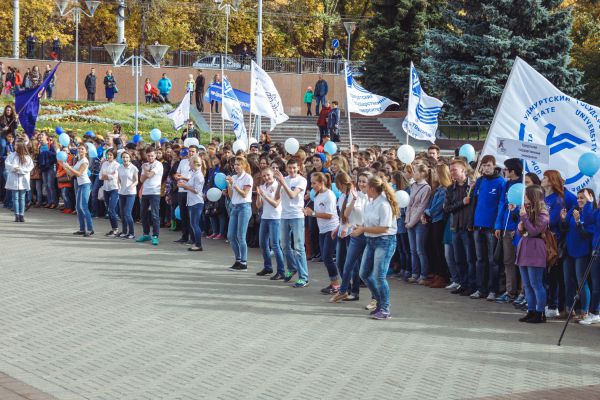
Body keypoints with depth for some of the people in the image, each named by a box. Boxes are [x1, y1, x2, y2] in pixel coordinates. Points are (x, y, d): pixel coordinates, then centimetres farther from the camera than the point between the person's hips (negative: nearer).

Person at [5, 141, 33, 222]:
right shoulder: (12, 155, 3)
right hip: (14, 180, 0)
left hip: (23, 180, 0)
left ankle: (21, 215, 4)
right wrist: (13, 168, -17)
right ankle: (17, 215, 1)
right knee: (15, 198, 1)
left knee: (22, 198, 3)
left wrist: (20, 169, -15)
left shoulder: (27, 157, 0)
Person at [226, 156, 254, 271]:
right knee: (231, 236, 5)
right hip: (234, 207, 7)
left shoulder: (247, 178, -6)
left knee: (240, 236, -8)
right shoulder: (234, 177, 12)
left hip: (244, 207, -7)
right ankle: (238, 260, 18)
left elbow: (244, 194, -12)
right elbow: (231, 195, 11)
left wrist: (234, 184, -17)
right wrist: (228, 184, -4)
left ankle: (244, 263, -1)